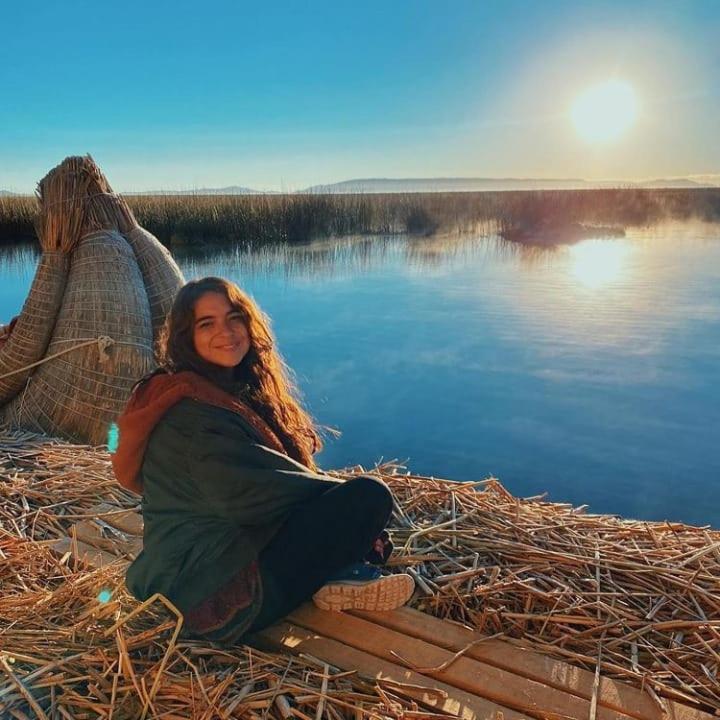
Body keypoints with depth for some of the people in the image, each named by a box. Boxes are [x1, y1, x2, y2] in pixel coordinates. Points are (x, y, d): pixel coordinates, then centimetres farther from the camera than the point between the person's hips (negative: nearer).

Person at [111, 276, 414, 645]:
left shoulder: (236, 391, 11)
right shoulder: (192, 413, -19)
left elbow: (288, 473, 13)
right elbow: (254, 495, -23)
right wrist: (354, 502, -9)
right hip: (219, 593, -10)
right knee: (369, 495, -19)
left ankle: (338, 572, -6)